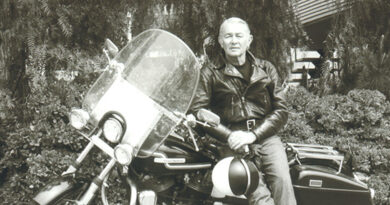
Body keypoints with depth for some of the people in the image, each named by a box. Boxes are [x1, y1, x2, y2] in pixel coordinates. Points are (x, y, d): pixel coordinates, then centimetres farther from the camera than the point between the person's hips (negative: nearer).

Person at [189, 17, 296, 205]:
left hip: (264, 136, 2)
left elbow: (280, 110, 10)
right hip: (232, 141, -2)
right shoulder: (210, 74, 14)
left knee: (281, 180, -25)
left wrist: (253, 135, -8)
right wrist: (227, 136, -16)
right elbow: (196, 111, 1)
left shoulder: (266, 69, 19)